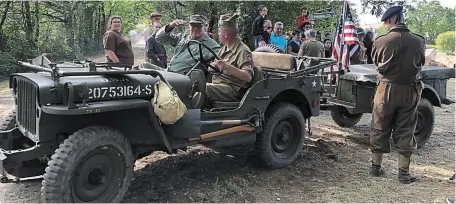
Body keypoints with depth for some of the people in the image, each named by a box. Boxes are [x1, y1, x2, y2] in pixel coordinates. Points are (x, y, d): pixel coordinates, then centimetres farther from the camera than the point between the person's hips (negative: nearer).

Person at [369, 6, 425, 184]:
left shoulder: (381, 41, -13)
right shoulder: (419, 41, -8)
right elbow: (420, 64, 7)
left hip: (387, 89, -1)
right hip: (410, 91, 1)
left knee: (380, 129, 13)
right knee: (405, 132, 11)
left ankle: (376, 166, 23)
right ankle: (404, 172, 15)